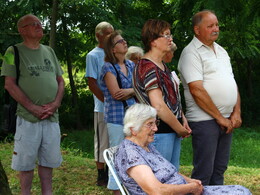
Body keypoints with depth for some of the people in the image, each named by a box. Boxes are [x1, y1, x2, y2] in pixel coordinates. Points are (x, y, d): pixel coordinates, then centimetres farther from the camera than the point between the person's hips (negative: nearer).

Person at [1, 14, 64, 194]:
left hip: (52, 117, 5)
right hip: (28, 118, -4)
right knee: (27, 161, 1)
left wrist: (55, 104, -4)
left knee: (48, 160, 11)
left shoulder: (49, 51, 13)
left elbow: (60, 81, 14)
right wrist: (32, 107, -14)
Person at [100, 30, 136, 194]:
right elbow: (116, 94, -14)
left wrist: (129, 91, -13)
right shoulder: (108, 67, -5)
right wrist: (135, 91, -2)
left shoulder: (131, 65, 14)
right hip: (117, 117, -6)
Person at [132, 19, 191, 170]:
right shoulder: (148, 68, -17)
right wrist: (180, 129, -14)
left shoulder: (162, 65, 15)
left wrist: (183, 119, 9)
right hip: (159, 132, -10)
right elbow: (159, 106, -23)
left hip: (173, 131, 10)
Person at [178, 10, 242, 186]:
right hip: (205, 120, -8)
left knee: (219, 169, 13)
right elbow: (197, 90, -17)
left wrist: (236, 113, 3)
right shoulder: (191, 53, -9)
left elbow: (232, 84, 17)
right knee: (204, 172, -4)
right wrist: (219, 118, -13)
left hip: (227, 120, 8)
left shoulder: (221, 51, 17)